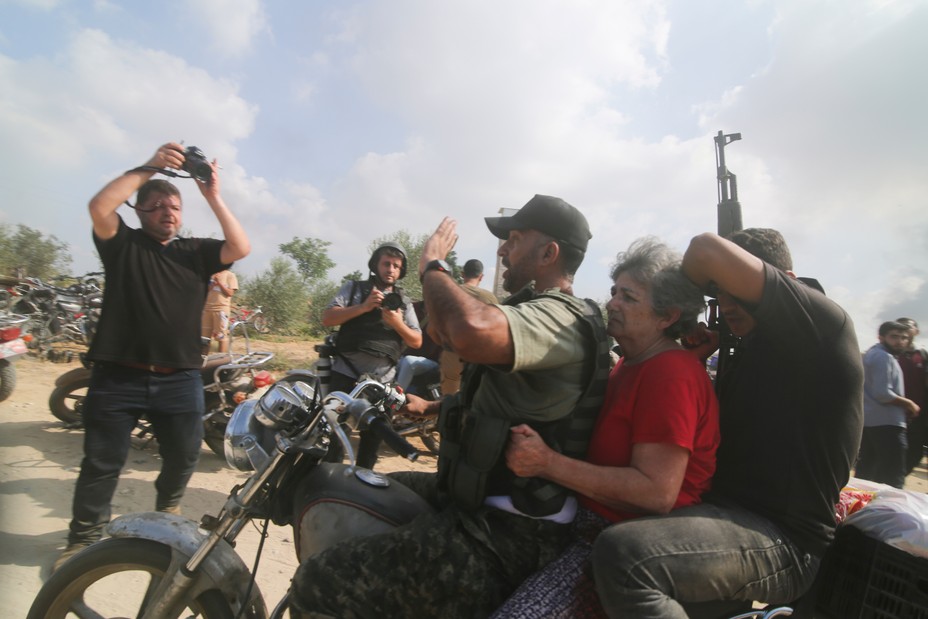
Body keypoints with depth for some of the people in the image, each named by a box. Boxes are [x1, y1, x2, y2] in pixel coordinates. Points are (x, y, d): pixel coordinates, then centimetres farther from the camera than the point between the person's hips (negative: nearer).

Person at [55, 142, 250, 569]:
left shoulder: (196, 252, 9)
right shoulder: (122, 243, 5)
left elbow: (241, 248, -6)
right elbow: (99, 207, -14)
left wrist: (213, 197, -10)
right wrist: (148, 168, -16)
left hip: (180, 379, 2)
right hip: (117, 376, -2)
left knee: (184, 457, 14)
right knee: (102, 463, 7)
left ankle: (168, 509, 41)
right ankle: (84, 537, 25)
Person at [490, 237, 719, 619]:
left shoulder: (671, 373, -17)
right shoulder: (630, 365, 15)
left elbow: (657, 494, -24)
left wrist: (549, 463, -23)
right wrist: (533, 444, 3)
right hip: (591, 523, 9)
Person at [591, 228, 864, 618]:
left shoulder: (821, 325, -11)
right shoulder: (745, 354, 17)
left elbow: (708, 250, -21)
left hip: (784, 542, -9)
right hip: (729, 511, 10)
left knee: (621, 554, -30)